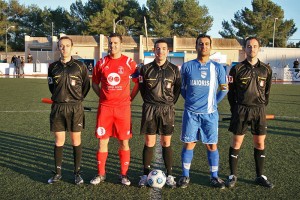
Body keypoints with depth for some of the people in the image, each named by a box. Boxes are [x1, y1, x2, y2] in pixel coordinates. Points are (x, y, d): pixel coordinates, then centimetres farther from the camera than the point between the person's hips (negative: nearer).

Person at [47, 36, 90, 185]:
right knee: (59, 141, 7)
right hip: (57, 107, 2)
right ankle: (57, 172, 19)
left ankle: (77, 173, 16)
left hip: (75, 108, -2)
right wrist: (59, 97, 14)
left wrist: (77, 99, 7)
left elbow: (86, 85, 7)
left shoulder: (80, 66, -1)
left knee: (76, 141, 4)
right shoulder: (53, 67, 6)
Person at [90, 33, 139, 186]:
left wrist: (129, 98, 2)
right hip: (105, 107, 2)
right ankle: (101, 174, 20)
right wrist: (103, 96, 5)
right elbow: (95, 83, 16)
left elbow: (138, 82, 8)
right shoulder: (101, 63, 6)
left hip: (123, 107, -1)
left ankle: (124, 174, 18)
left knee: (124, 141, 4)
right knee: (102, 141, 4)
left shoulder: (129, 63, 0)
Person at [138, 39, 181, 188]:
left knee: (166, 143, 6)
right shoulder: (146, 69, 2)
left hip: (167, 110, 0)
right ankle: (146, 175, 15)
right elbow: (142, 88, 10)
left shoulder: (174, 69, 3)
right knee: (149, 143, 3)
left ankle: (169, 175, 16)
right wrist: (150, 102, 7)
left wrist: (170, 102, 4)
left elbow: (177, 89, 9)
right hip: (150, 109, 0)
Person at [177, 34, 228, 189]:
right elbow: (182, 87, 12)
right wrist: (190, 100, 7)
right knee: (189, 144, 4)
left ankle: (214, 177, 19)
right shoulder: (187, 66, 2)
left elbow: (224, 88, 13)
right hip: (191, 113, 0)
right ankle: (185, 176, 17)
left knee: (212, 145, 5)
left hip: (210, 113, 1)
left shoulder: (217, 68, 3)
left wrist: (214, 102, 8)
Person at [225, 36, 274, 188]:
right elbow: (231, 92, 3)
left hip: (259, 110, 3)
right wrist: (235, 110, 3)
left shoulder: (266, 69, 5)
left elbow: (267, 91, 13)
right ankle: (233, 175, 12)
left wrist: (262, 107, 11)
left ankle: (260, 176, 21)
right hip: (241, 109, -2)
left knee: (260, 143, 7)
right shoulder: (237, 69, -2)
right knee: (236, 142, 1)